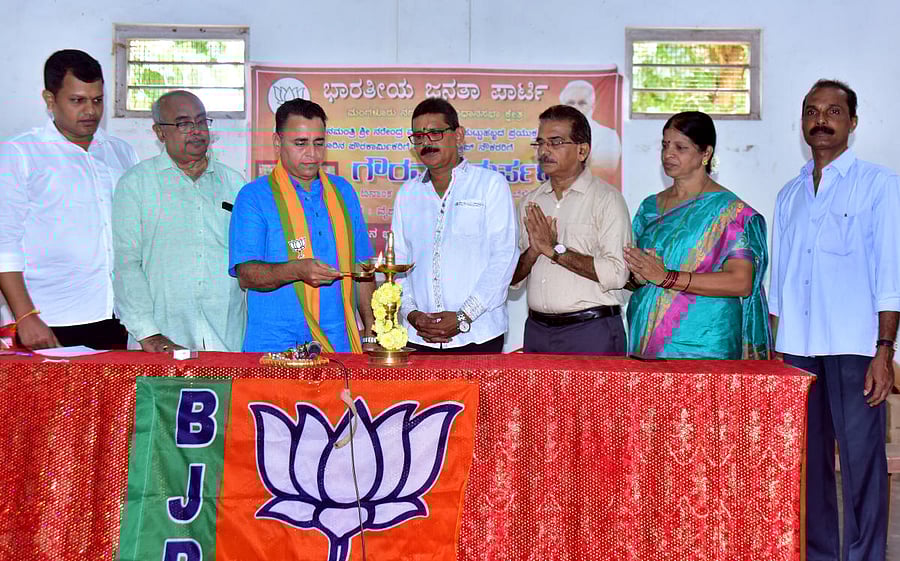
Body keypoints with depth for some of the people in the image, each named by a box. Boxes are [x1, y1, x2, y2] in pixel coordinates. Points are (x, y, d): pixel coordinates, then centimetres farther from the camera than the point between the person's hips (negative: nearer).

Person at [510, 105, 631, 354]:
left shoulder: (606, 198, -5)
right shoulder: (531, 202, 12)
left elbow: (616, 273, -16)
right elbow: (511, 276, 10)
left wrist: (555, 250, -13)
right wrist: (534, 251, -10)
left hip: (591, 332, -5)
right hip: (537, 329, 5)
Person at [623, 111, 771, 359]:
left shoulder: (728, 209, -3)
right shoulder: (650, 207, 15)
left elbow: (741, 283, -13)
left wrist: (665, 277, -16)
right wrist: (637, 276, -6)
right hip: (645, 337, 5)